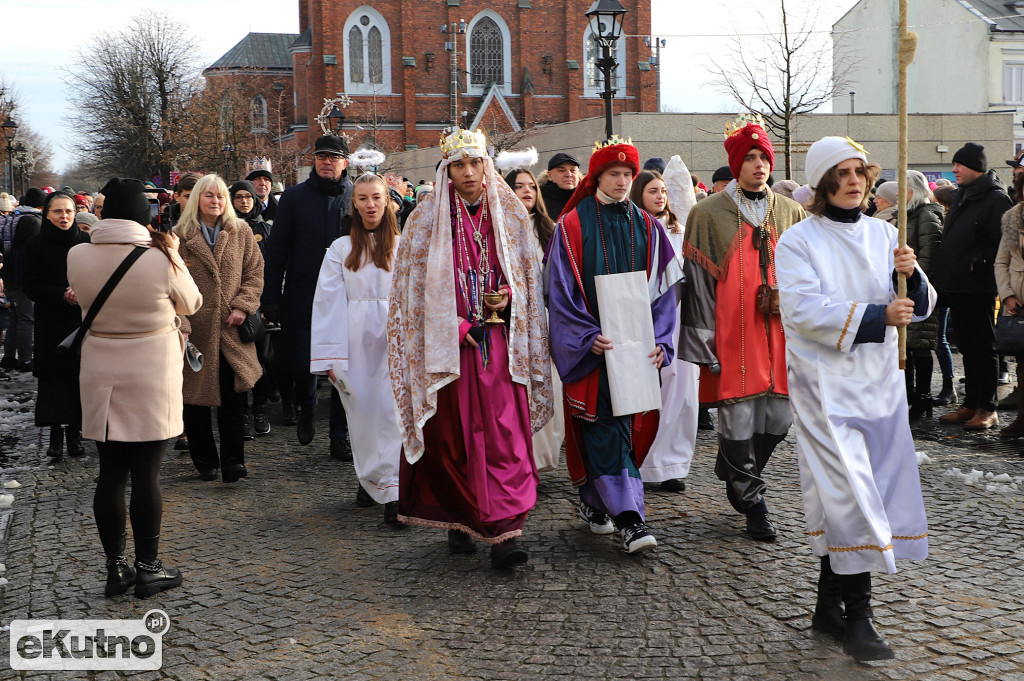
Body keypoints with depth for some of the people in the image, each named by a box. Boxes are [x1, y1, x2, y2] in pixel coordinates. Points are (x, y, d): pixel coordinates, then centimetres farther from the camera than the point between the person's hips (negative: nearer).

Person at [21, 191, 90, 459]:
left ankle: (73, 431, 10)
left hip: (82, 321, 1)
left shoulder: (85, 243, 3)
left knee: (78, 375, 0)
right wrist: (62, 296, -17)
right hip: (50, 323, -1)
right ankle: (55, 432, 7)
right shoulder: (36, 245, 1)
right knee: (53, 376, -2)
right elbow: (31, 286, -3)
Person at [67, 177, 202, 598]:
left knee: (110, 474, 10)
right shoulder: (160, 259, -16)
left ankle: (115, 569, 18)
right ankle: (147, 569, 12)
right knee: (146, 475, 4)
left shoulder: (77, 257, -6)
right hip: (151, 378, -3)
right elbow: (191, 304, 1)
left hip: (101, 378, 3)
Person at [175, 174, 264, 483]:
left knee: (234, 397, -6)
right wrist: (180, 324, -11)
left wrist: (242, 306, -6)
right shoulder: (180, 236, 2)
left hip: (231, 329, 1)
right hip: (197, 328, -1)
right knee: (195, 397, 5)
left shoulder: (241, 233, 9)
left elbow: (255, 273, 8)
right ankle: (205, 461, 17)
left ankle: (232, 461, 0)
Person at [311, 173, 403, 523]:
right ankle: (368, 480, 20)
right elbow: (329, 303, 3)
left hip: (394, 339, -1)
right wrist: (331, 356, -4)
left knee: (392, 412, -8)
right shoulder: (341, 249, 7)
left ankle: (392, 490, -9)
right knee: (362, 411, 5)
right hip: (355, 342, 1)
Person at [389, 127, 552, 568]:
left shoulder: (509, 214, 8)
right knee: (453, 437, 4)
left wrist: (508, 297, -5)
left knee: (504, 435, -7)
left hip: (499, 345, 1)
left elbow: (529, 274, 15)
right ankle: (458, 521, 22)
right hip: (448, 345, -1)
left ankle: (504, 534, -9)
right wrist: (453, 325, -9)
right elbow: (415, 285, 1)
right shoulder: (428, 219, 2)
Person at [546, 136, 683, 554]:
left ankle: (593, 500, 26)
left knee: (629, 423, 7)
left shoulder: (647, 228, 10)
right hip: (589, 346, -4)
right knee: (605, 426, -10)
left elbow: (663, 289, 7)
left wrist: (659, 341, -5)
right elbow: (560, 291, -5)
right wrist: (587, 336, -16)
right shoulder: (572, 226, -1)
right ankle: (628, 518, -12)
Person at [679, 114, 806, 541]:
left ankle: (735, 476, 31)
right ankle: (753, 503, 13)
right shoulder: (709, 214, -1)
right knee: (738, 419, -3)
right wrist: (705, 342, -8)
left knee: (778, 418, 5)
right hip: (733, 333, -4)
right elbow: (697, 280, -3)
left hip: (778, 333, 4)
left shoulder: (791, 213, 11)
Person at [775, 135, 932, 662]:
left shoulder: (883, 235, 11)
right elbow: (803, 310, -17)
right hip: (824, 385, -5)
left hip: (880, 382, 5)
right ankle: (857, 616, -3)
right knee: (850, 493, -11)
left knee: (839, 498, 9)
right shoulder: (798, 241, -4)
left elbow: (919, 307, 10)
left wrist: (909, 276, -12)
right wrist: (877, 316, -21)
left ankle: (829, 606, 20)